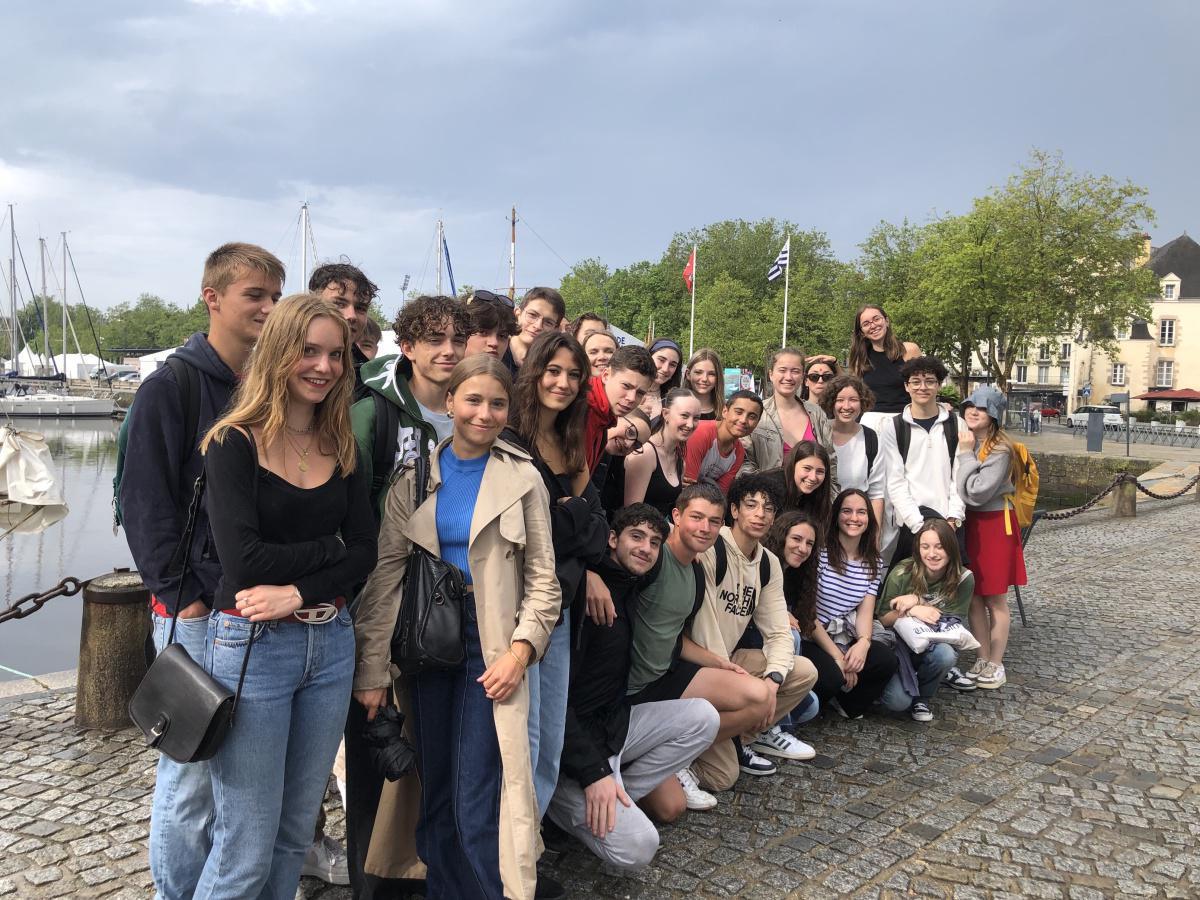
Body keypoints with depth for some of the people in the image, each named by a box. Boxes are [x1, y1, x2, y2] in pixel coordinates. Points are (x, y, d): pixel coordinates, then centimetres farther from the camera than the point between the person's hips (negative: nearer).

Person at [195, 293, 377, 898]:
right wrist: (331, 547, -8)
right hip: (252, 645, -5)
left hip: (330, 644, 5)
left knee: (296, 833, 15)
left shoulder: (343, 449, 8)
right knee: (246, 848, 3)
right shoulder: (235, 442, -7)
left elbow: (366, 551, 0)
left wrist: (298, 591, -14)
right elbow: (244, 558, -17)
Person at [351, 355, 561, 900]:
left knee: (478, 808, -4)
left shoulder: (523, 479, 0)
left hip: (490, 649, -2)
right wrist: (372, 669, -7)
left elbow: (542, 579, 1)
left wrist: (521, 649, -13)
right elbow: (384, 573, -3)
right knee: (434, 795, 12)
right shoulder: (414, 475, 1)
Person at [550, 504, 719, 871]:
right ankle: (566, 802, 4)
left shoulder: (630, 590, 6)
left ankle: (615, 797, -3)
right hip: (574, 739, -9)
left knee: (703, 716, -7)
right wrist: (592, 771, -26)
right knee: (637, 847, -23)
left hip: (616, 723, 9)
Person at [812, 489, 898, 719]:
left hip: (846, 642, 5)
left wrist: (864, 642, -20)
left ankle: (846, 705, 6)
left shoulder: (874, 563, 10)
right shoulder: (820, 552, -9)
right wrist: (837, 656, -17)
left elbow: (865, 612, 4)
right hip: (812, 638, -5)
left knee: (886, 659, -22)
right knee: (832, 675, -33)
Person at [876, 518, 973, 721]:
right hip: (900, 642, -1)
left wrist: (917, 601, -24)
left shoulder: (963, 579, -13)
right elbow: (883, 619, -7)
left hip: (936, 643, 2)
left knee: (946, 655, -35)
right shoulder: (902, 574, -16)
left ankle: (923, 697, -2)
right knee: (898, 701, -25)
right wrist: (912, 611, -25)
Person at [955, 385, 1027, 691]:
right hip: (968, 525, 6)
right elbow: (961, 492, 7)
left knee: (995, 599, 3)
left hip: (994, 526, -6)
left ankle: (996, 665, 14)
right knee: (974, 597, 10)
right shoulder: (963, 441, 6)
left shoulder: (1000, 450, -15)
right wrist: (964, 451, -2)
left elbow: (975, 493, -22)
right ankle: (982, 660, 20)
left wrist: (966, 454, -17)